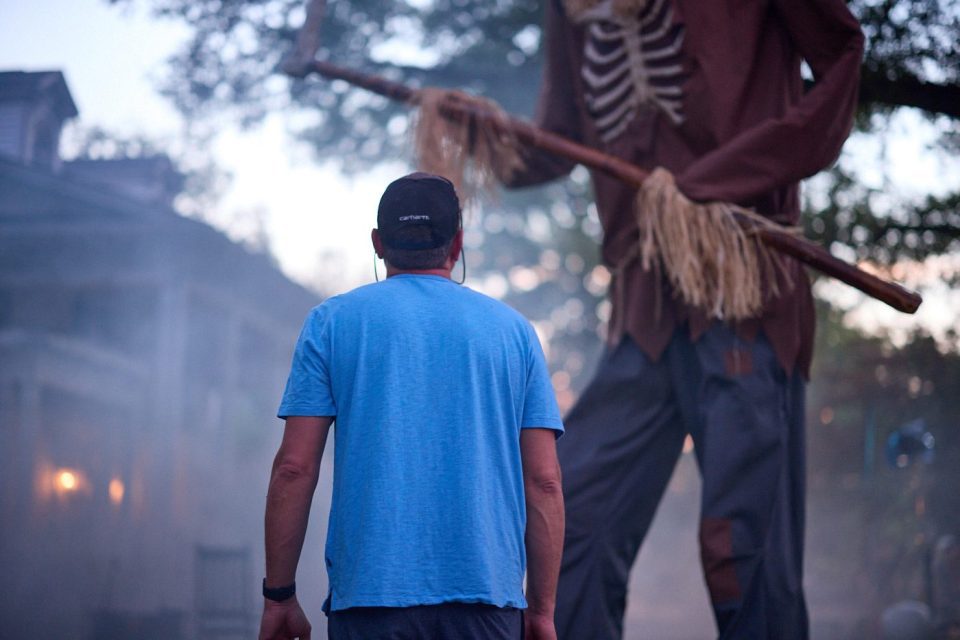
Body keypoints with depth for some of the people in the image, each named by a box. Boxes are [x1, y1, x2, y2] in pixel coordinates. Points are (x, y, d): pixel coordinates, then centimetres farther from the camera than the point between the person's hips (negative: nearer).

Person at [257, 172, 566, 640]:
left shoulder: (332, 321, 7)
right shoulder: (512, 328, 11)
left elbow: (294, 469, 0)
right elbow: (544, 482, 6)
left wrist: (278, 596, 6)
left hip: (370, 589, -1)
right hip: (488, 592, 1)